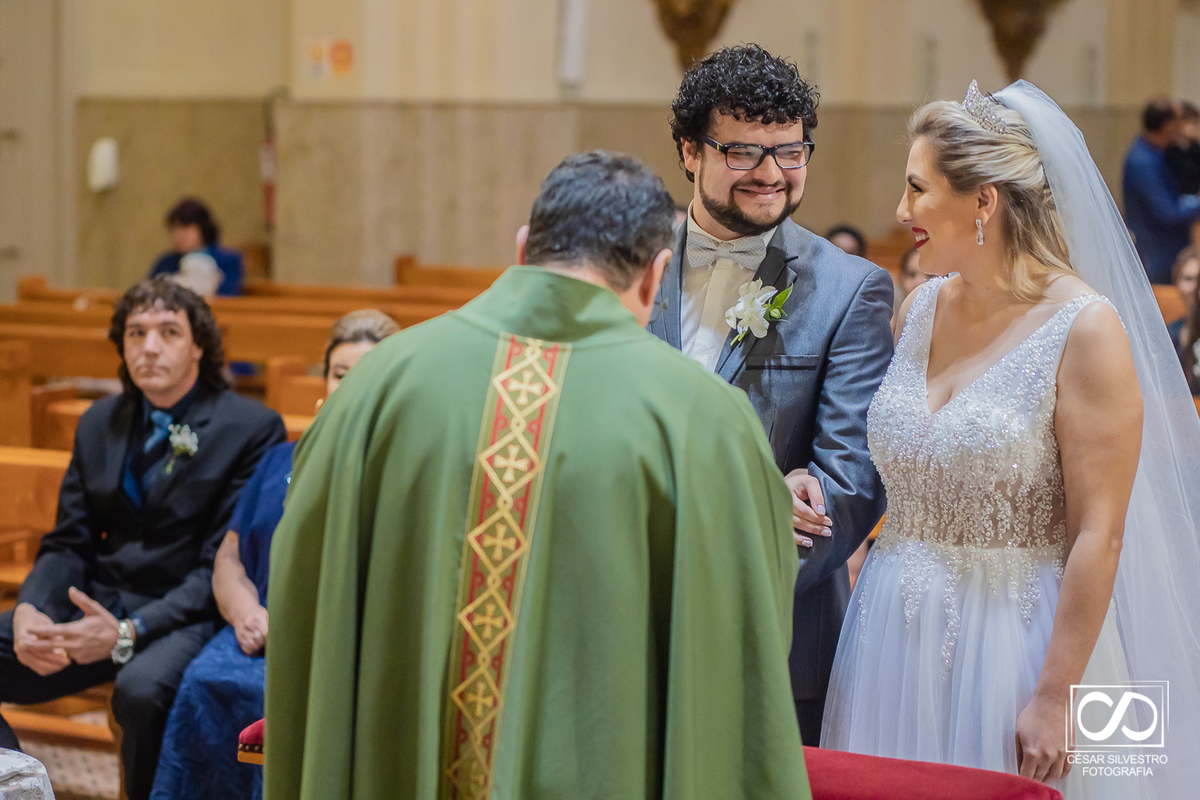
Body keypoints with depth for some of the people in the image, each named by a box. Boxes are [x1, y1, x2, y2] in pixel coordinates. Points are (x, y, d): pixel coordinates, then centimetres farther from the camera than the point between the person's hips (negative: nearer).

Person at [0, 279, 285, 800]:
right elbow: (68, 544, 14)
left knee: (143, 688, -38)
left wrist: (128, 632, -23)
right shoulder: (100, 424, 15)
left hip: (187, 618, -6)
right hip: (97, 602, 6)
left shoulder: (251, 429, -5)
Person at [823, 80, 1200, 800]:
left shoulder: (1084, 328, -13)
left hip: (1016, 646, -6)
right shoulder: (922, 308, 6)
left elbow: (1097, 535, -15)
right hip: (898, 643, 6)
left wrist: (1054, 699, -17)